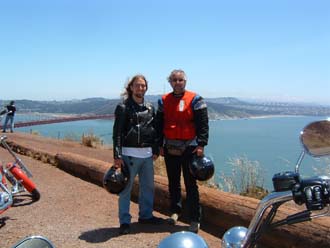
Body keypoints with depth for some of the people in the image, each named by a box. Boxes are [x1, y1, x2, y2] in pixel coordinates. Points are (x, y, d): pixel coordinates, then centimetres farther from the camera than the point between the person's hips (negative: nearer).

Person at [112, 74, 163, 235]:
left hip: (147, 154, 6)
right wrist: (117, 156, -14)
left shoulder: (150, 108, 12)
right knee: (126, 188, 0)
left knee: (148, 186, 13)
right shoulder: (123, 107, -5)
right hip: (129, 154, -6)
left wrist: (155, 150, 13)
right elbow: (117, 133, -9)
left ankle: (146, 215, 29)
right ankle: (124, 221, 10)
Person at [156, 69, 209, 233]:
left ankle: (195, 220, 7)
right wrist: (160, 145, 8)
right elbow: (159, 125, 11)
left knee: (190, 184, 0)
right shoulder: (163, 101, 8)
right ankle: (175, 211, 31)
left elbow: (203, 124, -7)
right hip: (170, 148, 4)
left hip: (189, 148, -4)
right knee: (173, 183, 15)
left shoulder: (195, 100, -3)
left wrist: (201, 145, -15)